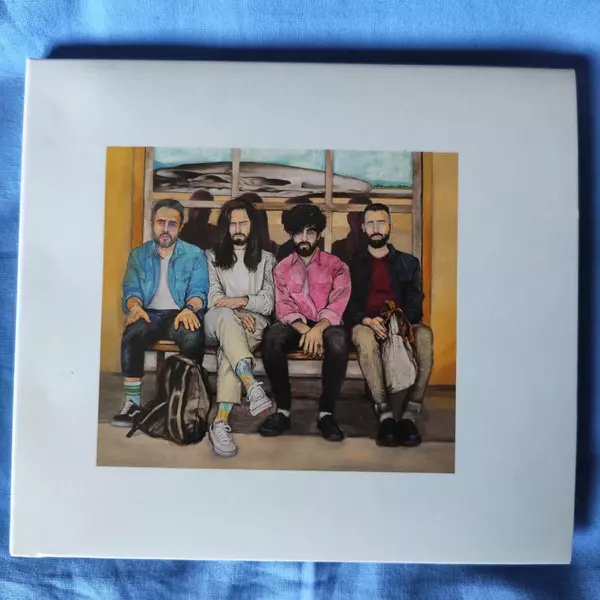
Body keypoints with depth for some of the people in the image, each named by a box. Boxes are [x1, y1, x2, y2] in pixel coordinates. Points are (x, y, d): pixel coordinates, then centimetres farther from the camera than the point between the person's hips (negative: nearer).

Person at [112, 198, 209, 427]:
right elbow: (131, 290, 7)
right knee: (131, 334, -33)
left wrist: (189, 309, -24)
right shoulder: (138, 255, 15)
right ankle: (132, 402, -25)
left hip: (180, 315, -1)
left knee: (194, 337, -35)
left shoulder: (195, 255, 9)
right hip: (150, 314, 2)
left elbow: (198, 291, -1)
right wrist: (135, 306, -18)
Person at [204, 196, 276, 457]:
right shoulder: (212, 256, 20)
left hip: (252, 322, 0)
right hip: (218, 321, 0)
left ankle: (221, 422, -45)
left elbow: (268, 303, 5)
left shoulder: (265, 259, 19)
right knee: (225, 316, -38)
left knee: (231, 345, -36)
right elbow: (213, 297, 3)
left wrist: (243, 301, -16)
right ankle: (252, 387, -52)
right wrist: (236, 313, -16)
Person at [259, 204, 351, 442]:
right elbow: (283, 307, -1)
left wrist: (318, 329, -28)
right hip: (295, 326, 2)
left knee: (337, 342, -37)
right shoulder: (282, 268, 11)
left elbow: (337, 305, -8)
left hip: (326, 325, -1)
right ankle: (283, 410, -20)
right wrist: (305, 330, -21)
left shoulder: (336, 266, 5)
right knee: (271, 337, -32)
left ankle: (326, 412, -22)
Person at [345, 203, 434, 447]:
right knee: (363, 336, -38)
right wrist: (368, 320, -16)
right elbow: (348, 305, 6)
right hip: (366, 324, -1)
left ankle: (409, 416, -33)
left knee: (424, 335, -34)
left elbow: (414, 303, 6)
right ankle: (386, 416, -38)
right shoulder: (353, 264, 16)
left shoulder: (408, 263, 18)